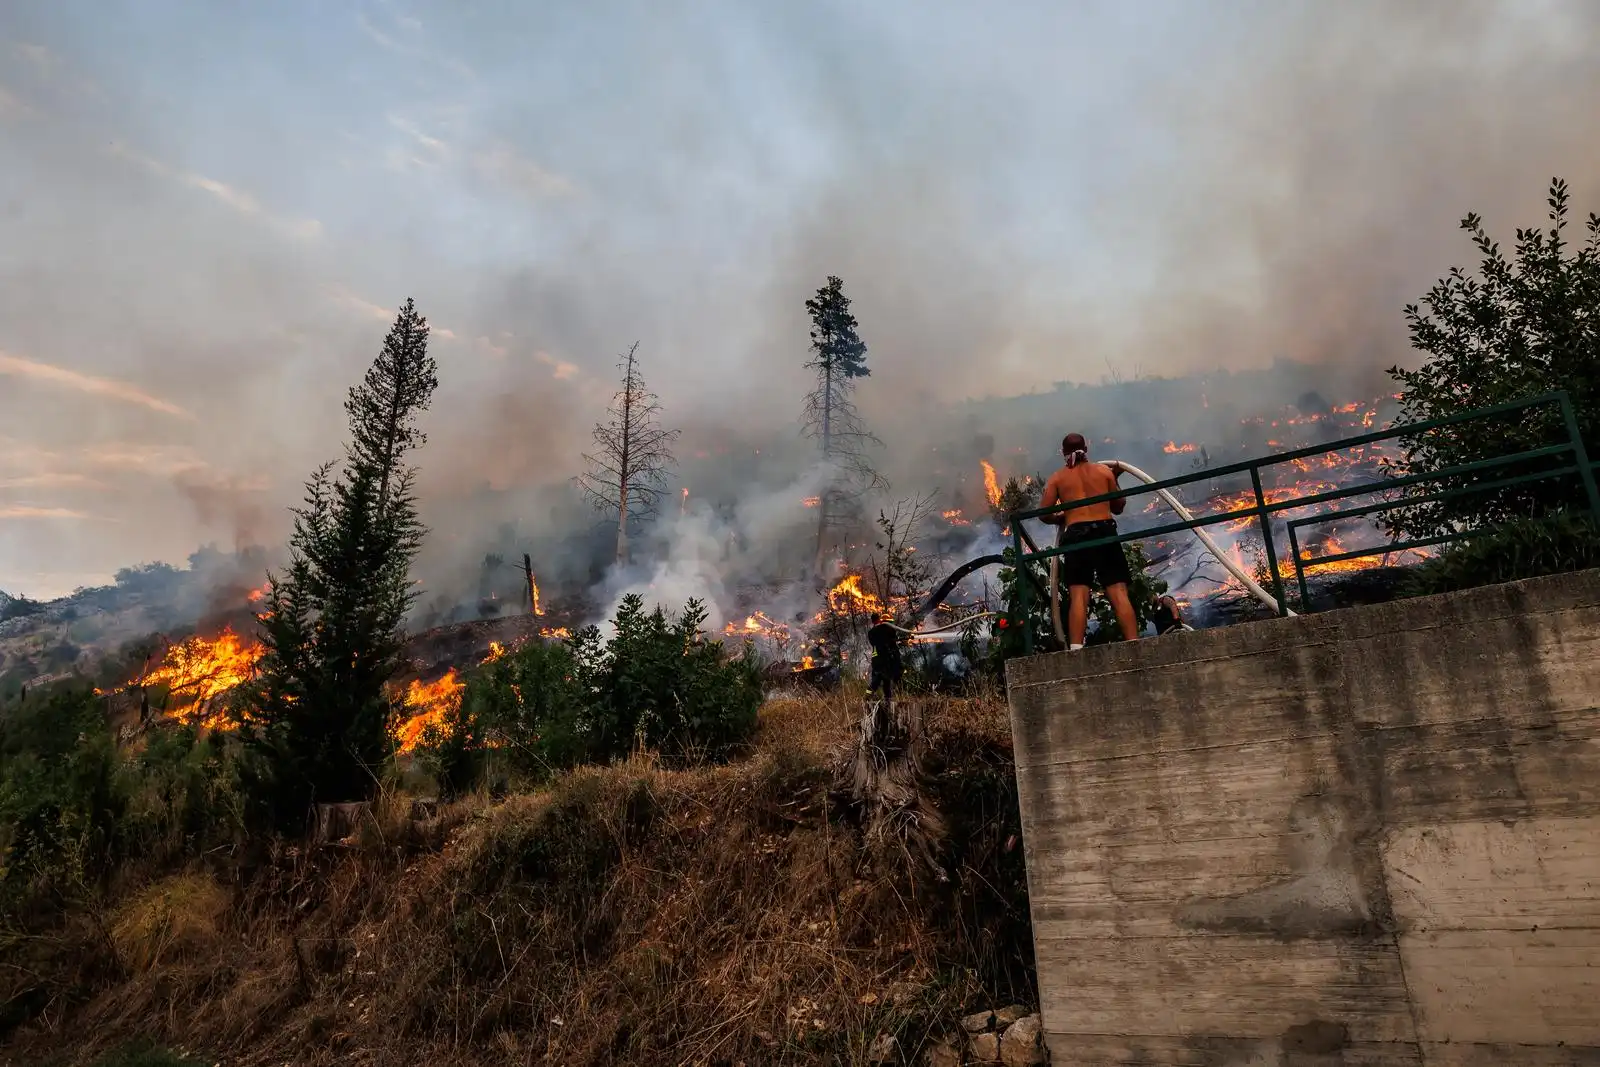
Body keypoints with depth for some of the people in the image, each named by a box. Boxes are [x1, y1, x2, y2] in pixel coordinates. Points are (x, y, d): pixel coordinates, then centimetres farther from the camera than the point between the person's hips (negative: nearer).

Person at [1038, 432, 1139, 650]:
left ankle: (1075, 648, -15)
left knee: (1078, 595, -5)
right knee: (1119, 593, -3)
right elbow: (1118, 507, 22)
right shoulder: (1104, 471, 14)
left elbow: (1043, 514, 3)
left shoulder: (1057, 478, 11)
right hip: (1105, 532, 1)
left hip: (1076, 535, 0)